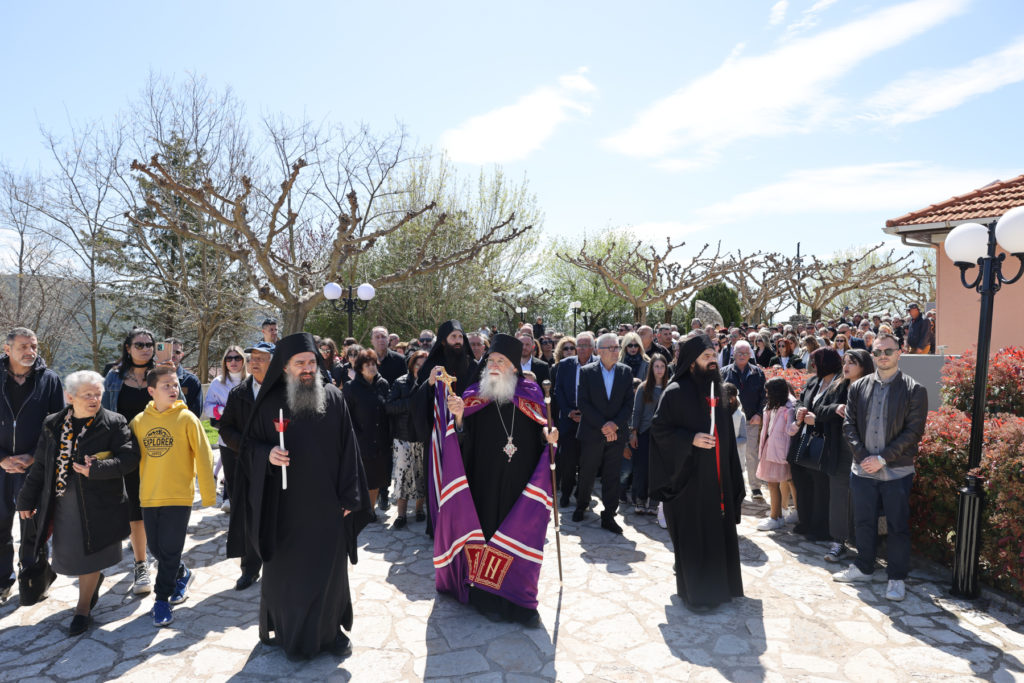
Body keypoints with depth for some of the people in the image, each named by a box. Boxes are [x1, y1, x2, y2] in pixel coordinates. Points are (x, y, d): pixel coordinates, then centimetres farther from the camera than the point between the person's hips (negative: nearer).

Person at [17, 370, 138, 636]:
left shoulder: (113, 423, -7)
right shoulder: (53, 424, 6)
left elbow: (130, 457, -12)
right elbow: (40, 466, 13)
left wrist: (97, 469, -23)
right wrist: (27, 499, 15)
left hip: (98, 503, -4)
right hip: (63, 503, 4)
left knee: (89, 555, 4)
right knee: (68, 553, 13)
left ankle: (83, 609, 21)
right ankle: (96, 579, 43)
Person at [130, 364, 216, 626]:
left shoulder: (187, 418, -8)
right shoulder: (139, 421, 2)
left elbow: (203, 456, -8)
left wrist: (208, 493, -8)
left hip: (179, 496, -4)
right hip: (149, 496, 4)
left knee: (170, 550, 1)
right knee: (155, 547, 14)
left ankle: (162, 599, 18)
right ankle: (182, 575, 39)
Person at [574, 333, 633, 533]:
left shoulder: (626, 372, 4)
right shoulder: (586, 372, -3)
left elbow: (629, 403, 1)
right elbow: (583, 403, -9)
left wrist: (615, 424, -13)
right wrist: (602, 425, -16)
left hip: (617, 434, 2)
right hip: (591, 434, -1)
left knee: (612, 477, 5)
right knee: (586, 474, 10)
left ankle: (608, 517, 14)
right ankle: (581, 505, 33)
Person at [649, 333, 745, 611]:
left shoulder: (714, 390, 10)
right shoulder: (676, 392, -11)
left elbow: (725, 432, 15)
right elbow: (659, 428, -12)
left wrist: (732, 475, 12)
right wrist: (691, 439, -23)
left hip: (717, 476, 7)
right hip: (690, 477, -6)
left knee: (719, 530, 12)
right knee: (693, 534, 1)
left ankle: (719, 583, 29)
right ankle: (694, 591, 15)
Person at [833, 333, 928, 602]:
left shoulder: (914, 390, -4)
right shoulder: (859, 387, 6)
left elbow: (914, 431, -9)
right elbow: (849, 424, 4)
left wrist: (882, 458, -14)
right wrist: (862, 455, -9)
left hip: (897, 471, -3)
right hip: (863, 468, 3)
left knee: (898, 525, 6)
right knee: (863, 521, 14)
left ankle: (897, 577, 21)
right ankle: (864, 568, 31)